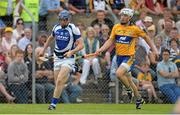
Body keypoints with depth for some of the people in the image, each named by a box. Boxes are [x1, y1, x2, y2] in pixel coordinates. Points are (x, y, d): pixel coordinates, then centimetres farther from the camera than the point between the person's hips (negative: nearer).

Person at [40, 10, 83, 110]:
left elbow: (81, 45, -12)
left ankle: (53, 104, -16)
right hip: (57, 58, 6)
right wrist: (43, 50, 29)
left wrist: (71, 52, -26)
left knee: (60, 81, -18)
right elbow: (51, 38, 27)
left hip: (68, 58, -6)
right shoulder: (56, 28, 6)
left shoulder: (73, 29, -11)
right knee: (57, 82, 3)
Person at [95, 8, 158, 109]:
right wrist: (101, 50, -9)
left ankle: (129, 89, 0)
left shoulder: (134, 29, -7)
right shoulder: (116, 27, 3)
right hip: (119, 56, 5)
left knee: (119, 73, -26)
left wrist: (154, 49, 4)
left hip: (129, 57, -5)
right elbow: (110, 41, 5)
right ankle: (139, 98, 29)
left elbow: (146, 37, 6)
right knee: (128, 79, 13)